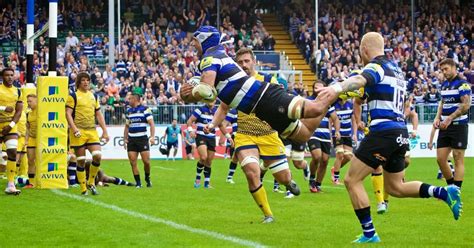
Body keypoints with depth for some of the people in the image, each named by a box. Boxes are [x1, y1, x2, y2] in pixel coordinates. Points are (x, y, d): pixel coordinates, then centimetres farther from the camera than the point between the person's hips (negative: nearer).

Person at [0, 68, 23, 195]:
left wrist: (11, 125, -6)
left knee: (13, 152, -11)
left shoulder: (17, 92, 8)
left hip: (10, 127, 3)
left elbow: (19, 111, 7)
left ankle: (10, 185, -11)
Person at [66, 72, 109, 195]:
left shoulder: (93, 96, 16)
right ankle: (83, 188, 7)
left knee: (97, 155, -10)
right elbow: (68, 113, -8)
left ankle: (91, 182, 9)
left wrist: (104, 131, 12)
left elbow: (99, 115, 19)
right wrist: (74, 128, -21)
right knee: (81, 160, -1)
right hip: (79, 131, -4)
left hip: (92, 130, 4)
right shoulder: (73, 95, 0)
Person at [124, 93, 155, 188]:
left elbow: (151, 123, -8)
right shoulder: (129, 111, 14)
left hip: (142, 138, -5)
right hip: (131, 140, 5)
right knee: (133, 162, -4)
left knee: (146, 161, -7)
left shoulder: (145, 109, -3)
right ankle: (138, 183, 3)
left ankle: (147, 178, 19)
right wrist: (125, 139, 14)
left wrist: (152, 136, -19)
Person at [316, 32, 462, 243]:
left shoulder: (376, 67, -9)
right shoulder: (396, 69, 19)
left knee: (352, 180, -2)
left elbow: (360, 80, -33)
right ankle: (443, 192, 3)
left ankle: (369, 234, -4)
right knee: (395, 188, 20)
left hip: (384, 131, -9)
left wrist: (338, 88, -51)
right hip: (401, 133, 9)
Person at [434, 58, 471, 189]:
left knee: (458, 160, -5)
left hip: (458, 126, -7)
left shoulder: (462, 84, -8)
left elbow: (466, 105, -16)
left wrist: (449, 119, -18)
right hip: (445, 127, 7)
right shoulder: (444, 85, 15)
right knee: (440, 159, 4)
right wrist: (438, 118, 7)